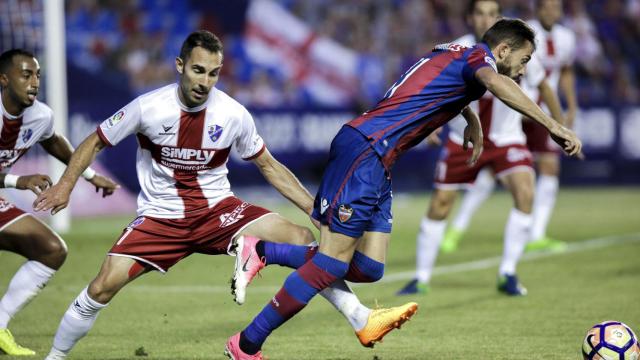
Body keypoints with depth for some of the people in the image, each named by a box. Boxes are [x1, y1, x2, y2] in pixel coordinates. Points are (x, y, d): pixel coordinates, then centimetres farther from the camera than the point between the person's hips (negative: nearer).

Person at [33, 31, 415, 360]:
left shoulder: (234, 114, -10)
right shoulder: (148, 108, -15)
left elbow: (269, 166, 4)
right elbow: (95, 142, 0)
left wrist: (316, 209, -1)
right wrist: (66, 185, -13)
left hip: (218, 210, 2)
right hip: (161, 217, -1)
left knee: (304, 240, -15)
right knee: (103, 286, -18)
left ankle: (364, 322, -9)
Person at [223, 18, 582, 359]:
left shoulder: (454, 53, 24)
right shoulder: (477, 55, -4)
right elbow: (495, 83, -29)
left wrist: (472, 119, 56)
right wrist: (553, 126, -34)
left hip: (376, 164, 10)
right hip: (364, 152, -10)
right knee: (333, 264, -12)